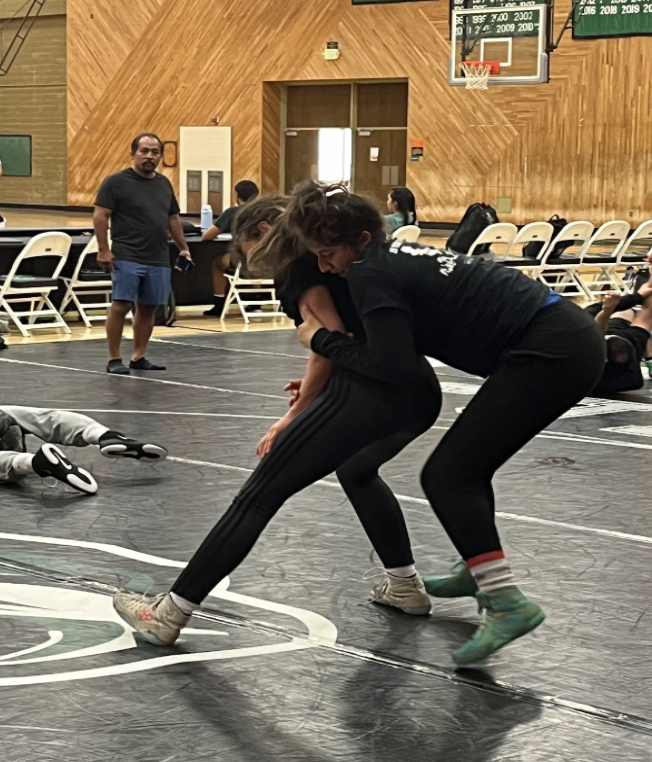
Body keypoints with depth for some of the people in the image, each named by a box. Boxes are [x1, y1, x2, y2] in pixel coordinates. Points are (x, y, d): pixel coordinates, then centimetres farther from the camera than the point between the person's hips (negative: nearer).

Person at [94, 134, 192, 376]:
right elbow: (100, 216, -8)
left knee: (148, 308, 9)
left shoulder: (164, 183, 15)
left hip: (158, 259, 6)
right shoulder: (117, 182, -4)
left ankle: (138, 357, 18)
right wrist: (104, 250, -14)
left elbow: (173, 219, 24)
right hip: (127, 257, -6)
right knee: (121, 305, -9)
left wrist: (183, 248, 20)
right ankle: (114, 359, -2)